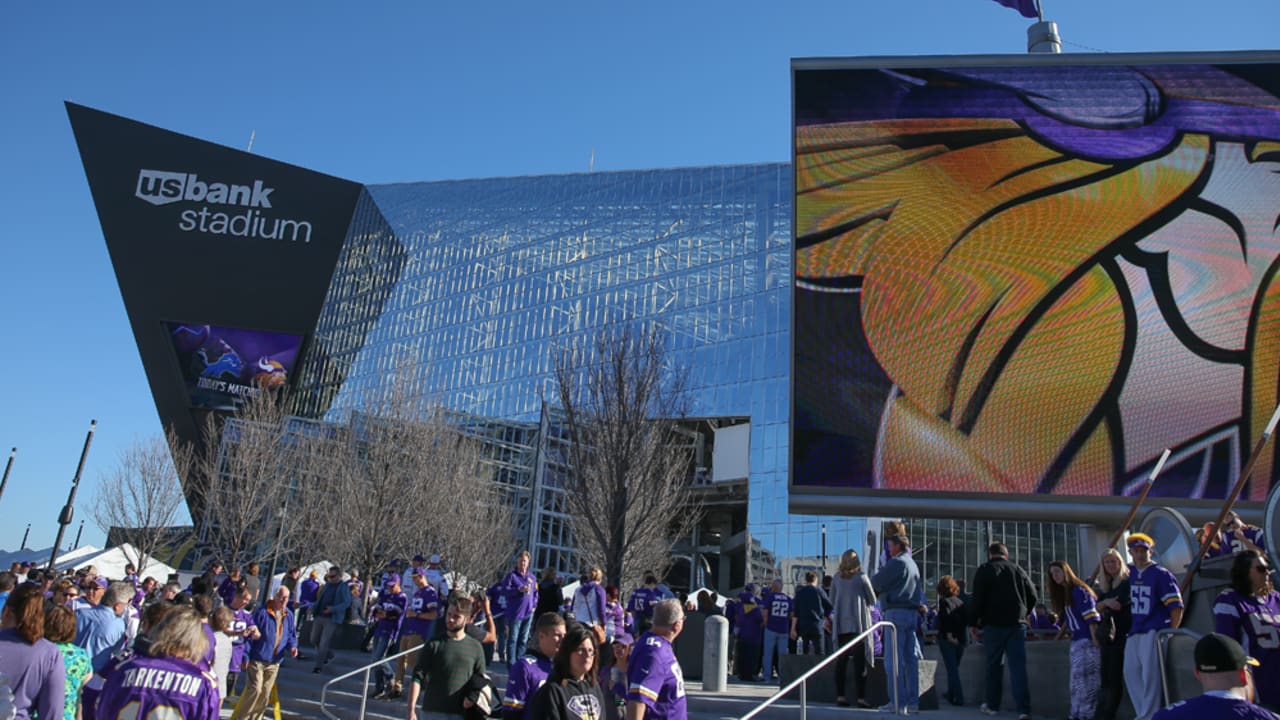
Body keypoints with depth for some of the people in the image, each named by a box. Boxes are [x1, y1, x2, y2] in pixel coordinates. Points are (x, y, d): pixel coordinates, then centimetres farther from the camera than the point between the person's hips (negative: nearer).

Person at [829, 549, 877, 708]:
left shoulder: (836, 578, 7)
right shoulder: (861, 577, -4)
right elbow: (873, 601, 4)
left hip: (841, 624, 4)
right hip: (858, 623, -4)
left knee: (841, 660, 6)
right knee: (860, 661, -3)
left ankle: (840, 695, 5)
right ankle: (860, 697, -7)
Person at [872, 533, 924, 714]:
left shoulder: (896, 562, -8)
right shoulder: (913, 564, 21)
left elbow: (877, 582, -7)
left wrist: (873, 585, 13)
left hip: (896, 611, -9)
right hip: (912, 612, 9)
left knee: (896, 659, -7)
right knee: (911, 658, 8)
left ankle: (899, 702, -9)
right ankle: (913, 701, 10)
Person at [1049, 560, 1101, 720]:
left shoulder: (1079, 590, -8)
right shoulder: (1062, 594, 18)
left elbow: (1091, 616, -14)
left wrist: (1094, 640, -19)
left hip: (1087, 640, -9)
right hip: (1076, 641, 9)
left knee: (1087, 678, -7)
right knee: (1077, 679, 8)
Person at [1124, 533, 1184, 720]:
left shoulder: (1161, 574, -8)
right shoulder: (1130, 573, 10)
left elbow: (1176, 607, -10)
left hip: (1153, 633, -7)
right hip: (1133, 634, 7)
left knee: (1150, 676, -8)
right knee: (1131, 673, 9)